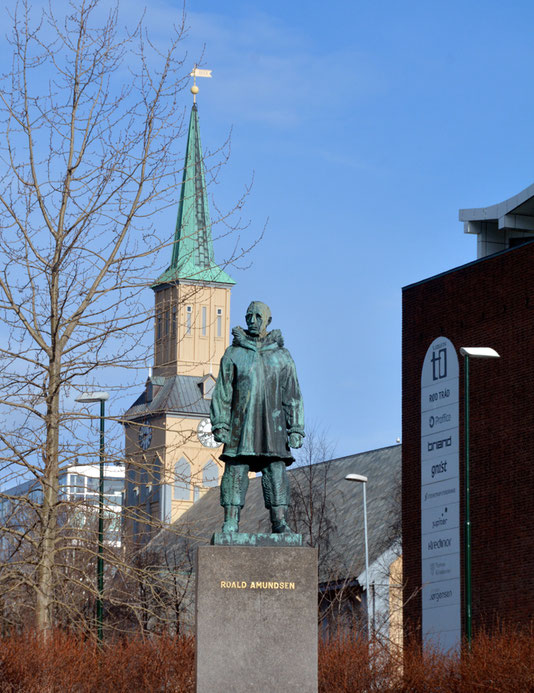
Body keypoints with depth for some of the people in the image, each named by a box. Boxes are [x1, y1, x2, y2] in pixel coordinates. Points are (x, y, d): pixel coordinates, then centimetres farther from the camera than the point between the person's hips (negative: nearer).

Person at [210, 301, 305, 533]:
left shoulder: (282, 356, 13)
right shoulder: (233, 354, 11)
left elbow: (292, 396, 11)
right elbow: (222, 392, 8)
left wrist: (295, 429, 3)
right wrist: (220, 424, -3)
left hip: (273, 424, 0)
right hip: (241, 425, 0)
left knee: (276, 471, -6)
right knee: (235, 470, -6)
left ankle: (280, 522, -6)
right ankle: (230, 523, -6)